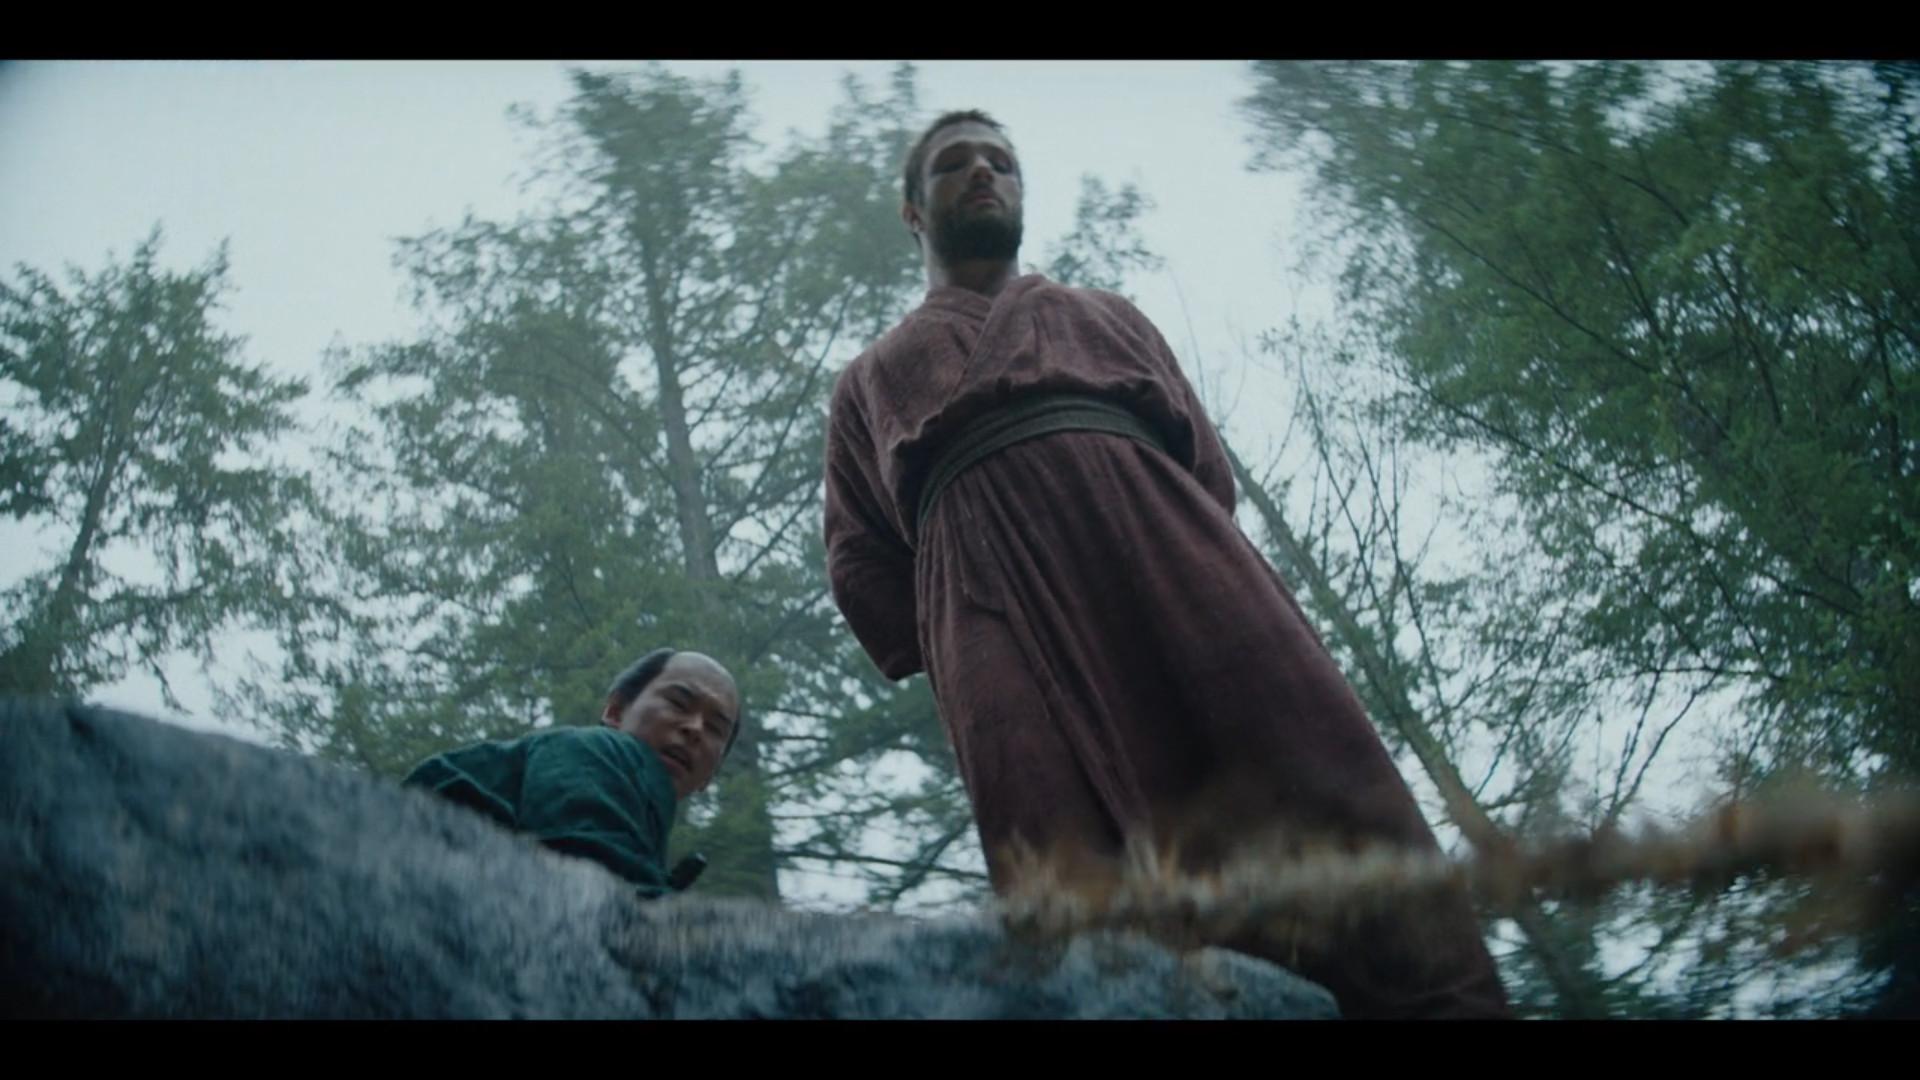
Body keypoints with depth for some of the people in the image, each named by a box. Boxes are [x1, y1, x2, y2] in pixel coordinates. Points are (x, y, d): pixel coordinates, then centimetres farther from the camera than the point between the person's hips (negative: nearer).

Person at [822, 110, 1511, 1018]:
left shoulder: (1106, 317, 38)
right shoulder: (870, 380, 35)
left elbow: (1210, 467, 22)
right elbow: (858, 561, 21)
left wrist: (1192, 563, 1)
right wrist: (956, 658, 3)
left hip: (1151, 524, 1)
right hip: (986, 577, -1)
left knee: (1314, 787, -21)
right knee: (1080, 877, -23)